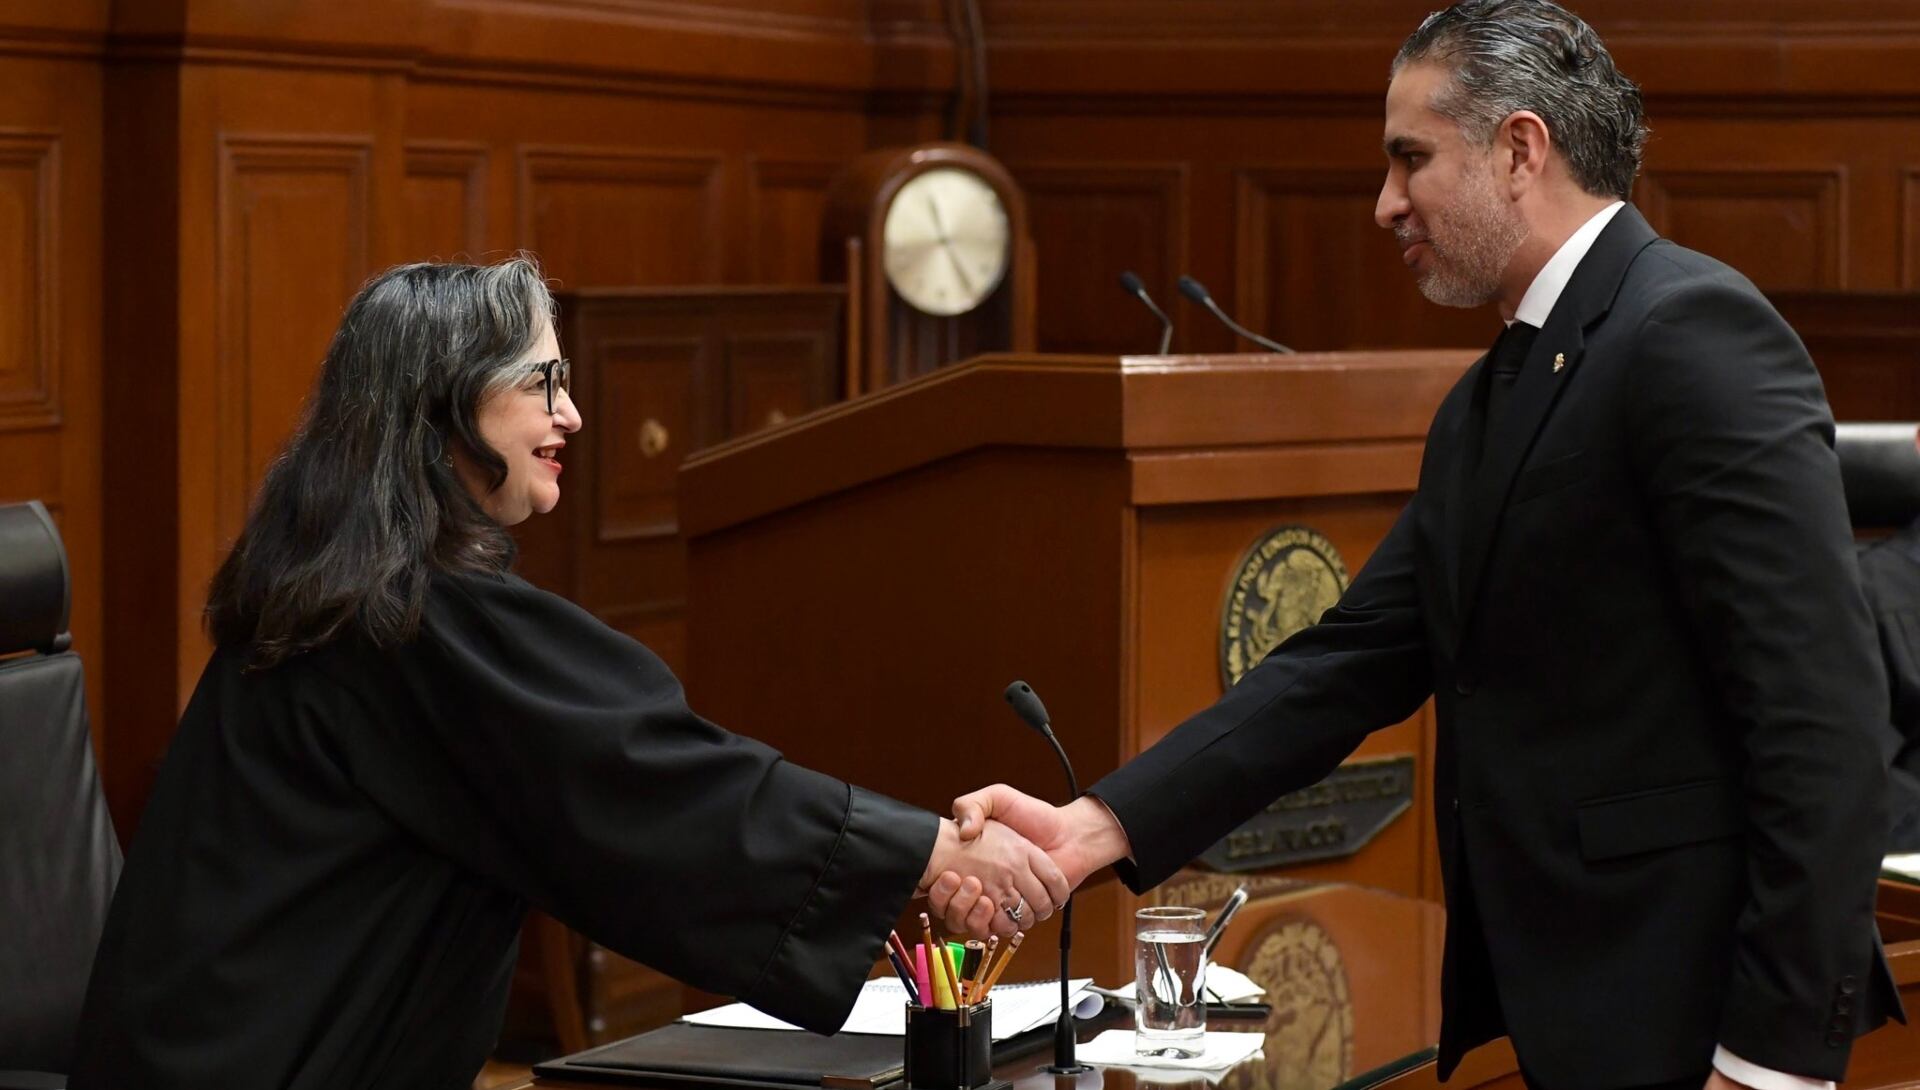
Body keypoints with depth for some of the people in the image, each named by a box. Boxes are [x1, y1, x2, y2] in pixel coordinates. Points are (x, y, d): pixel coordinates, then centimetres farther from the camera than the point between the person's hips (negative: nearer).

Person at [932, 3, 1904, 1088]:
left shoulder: (1693, 332, -13)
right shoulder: (1485, 407, 16)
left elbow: (1820, 704, -19)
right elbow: (1351, 664, 11)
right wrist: (1098, 825, -1)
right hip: (1570, 1000, 9)